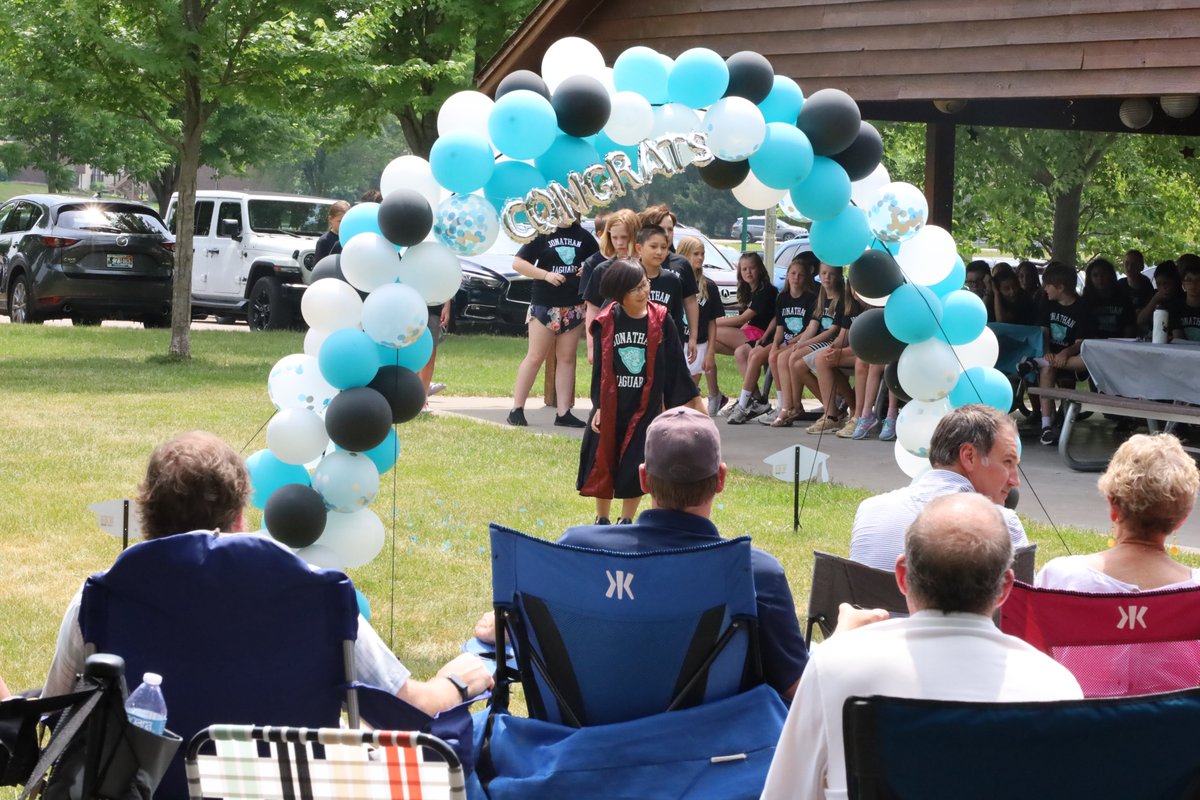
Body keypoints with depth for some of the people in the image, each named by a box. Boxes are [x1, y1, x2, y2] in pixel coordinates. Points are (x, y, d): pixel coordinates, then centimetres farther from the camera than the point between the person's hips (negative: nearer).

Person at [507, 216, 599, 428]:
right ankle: (517, 409, 2)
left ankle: (564, 413, 7)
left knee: (567, 358, 5)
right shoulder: (542, 234, -4)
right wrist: (545, 274, -16)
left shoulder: (583, 236, 8)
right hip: (544, 305, -4)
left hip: (573, 307, 4)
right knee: (535, 357, -3)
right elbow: (518, 262, -6)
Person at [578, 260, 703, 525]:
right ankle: (601, 520, 27)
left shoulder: (661, 320, -7)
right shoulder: (606, 322, -6)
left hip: (646, 406, -1)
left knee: (635, 468, 1)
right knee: (603, 464, 8)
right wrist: (598, 406, -3)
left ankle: (626, 521, 19)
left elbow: (674, 365, 1)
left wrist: (692, 398, 4)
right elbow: (599, 368, 0)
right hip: (610, 406, 1)